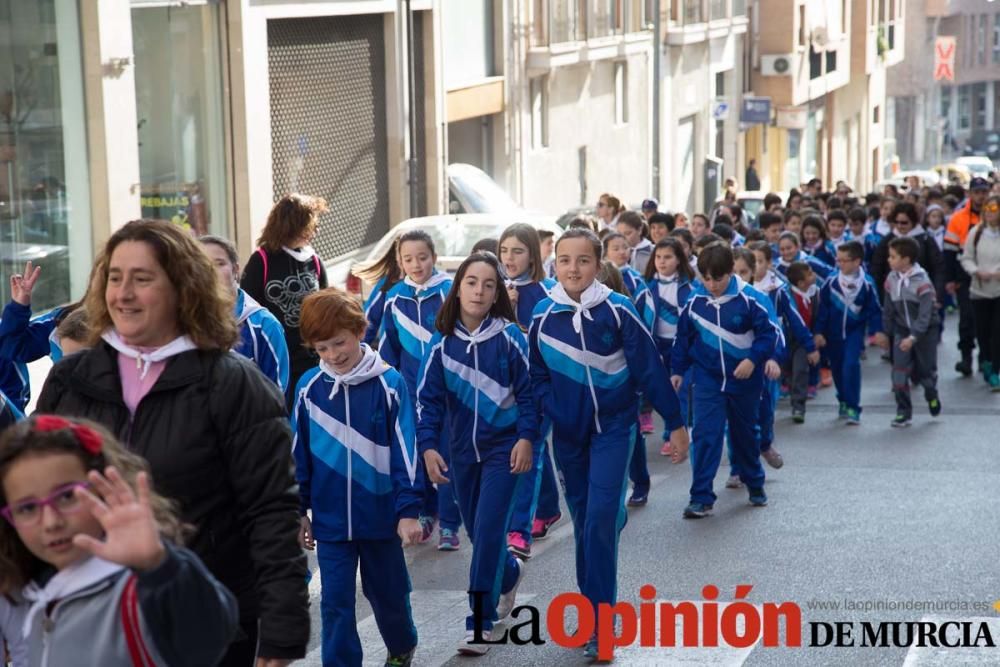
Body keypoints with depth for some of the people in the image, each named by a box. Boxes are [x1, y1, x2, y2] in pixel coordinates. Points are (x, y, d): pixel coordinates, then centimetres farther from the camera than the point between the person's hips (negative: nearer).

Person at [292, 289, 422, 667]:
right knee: (335, 603, 3)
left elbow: (405, 450, -8)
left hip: (380, 514, -1)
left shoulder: (388, 383, -11)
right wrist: (298, 511, 6)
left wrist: (408, 509, -10)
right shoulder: (309, 387, -4)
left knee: (387, 592, 18)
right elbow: (298, 454, 4)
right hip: (330, 518, 1)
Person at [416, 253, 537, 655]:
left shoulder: (508, 336, -9)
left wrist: (527, 437, -12)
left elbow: (528, 390, -4)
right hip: (462, 450, 4)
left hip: (504, 447, -4)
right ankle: (509, 574, 46)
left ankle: (480, 622, -2)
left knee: (488, 532, -10)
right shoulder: (443, 341, -2)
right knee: (480, 534, 14)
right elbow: (429, 398, -1)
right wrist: (428, 445, -12)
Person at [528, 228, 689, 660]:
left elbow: (650, 369, -8)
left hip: (613, 428, -3)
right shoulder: (542, 316, -4)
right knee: (583, 520, 12)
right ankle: (591, 604, 27)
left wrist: (675, 423, -4)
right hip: (568, 431, 3)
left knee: (600, 519, -12)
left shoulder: (617, 311, -13)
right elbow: (537, 376, 8)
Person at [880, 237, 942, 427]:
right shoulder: (891, 280, -6)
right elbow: (888, 310, 5)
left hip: (925, 331, -3)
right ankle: (903, 412, 1)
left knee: (926, 370, 9)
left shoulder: (922, 282, -22)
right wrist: (885, 333, 7)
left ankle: (931, 395, 42)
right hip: (902, 331, 4)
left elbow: (925, 314, -24)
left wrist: (913, 337, -30)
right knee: (899, 372, -7)